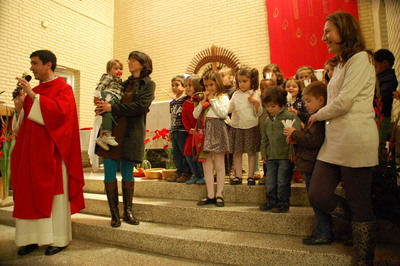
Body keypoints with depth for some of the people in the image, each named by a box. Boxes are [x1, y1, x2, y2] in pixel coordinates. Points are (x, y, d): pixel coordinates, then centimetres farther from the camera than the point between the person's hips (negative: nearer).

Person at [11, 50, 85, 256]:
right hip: (30, 150, 7)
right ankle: (33, 237, 15)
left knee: (54, 194, -2)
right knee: (30, 194, 6)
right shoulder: (33, 91, 17)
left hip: (51, 152, -7)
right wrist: (19, 107, -1)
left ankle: (58, 239, 7)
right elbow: (23, 122, 18)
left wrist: (33, 96, -18)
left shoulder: (63, 88, -2)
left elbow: (59, 111, -21)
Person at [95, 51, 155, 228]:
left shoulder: (148, 84, 5)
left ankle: (128, 211, 17)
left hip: (131, 133, -4)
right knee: (109, 171, 0)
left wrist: (112, 108, -14)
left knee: (127, 172, 2)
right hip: (112, 130, 4)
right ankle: (114, 214, 10)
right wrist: (103, 106, -4)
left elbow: (140, 106, -10)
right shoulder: (124, 84, 21)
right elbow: (112, 100, 20)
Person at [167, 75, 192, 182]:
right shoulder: (172, 102, 17)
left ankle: (187, 173, 10)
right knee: (176, 154, 12)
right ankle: (179, 171, 24)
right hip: (174, 132, 8)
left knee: (185, 152, -1)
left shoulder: (186, 100, -6)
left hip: (183, 130, -8)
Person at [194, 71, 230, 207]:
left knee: (219, 164, 1)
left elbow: (223, 113, -13)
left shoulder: (223, 97, 3)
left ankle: (219, 194, 10)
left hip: (217, 130, -5)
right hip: (205, 130, 5)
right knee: (206, 165, 5)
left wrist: (212, 100, -6)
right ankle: (210, 195, 13)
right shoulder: (203, 99, 18)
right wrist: (203, 101, -1)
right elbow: (195, 115, 7)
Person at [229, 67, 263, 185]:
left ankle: (251, 176, 15)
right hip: (236, 126, 3)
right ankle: (238, 176, 16)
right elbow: (229, 109, 13)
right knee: (237, 152, 6)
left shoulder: (254, 95, -1)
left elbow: (258, 114, -3)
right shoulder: (235, 94, 9)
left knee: (251, 152, 5)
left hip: (251, 127, -3)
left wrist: (257, 103, -19)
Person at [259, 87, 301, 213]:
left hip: (285, 156, -6)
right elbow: (264, 138, 19)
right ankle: (272, 202, 26)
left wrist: (292, 152, -14)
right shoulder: (267, 120, 13)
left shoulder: (290, 117, -7)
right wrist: (264, 153, 13)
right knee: (270, 182, 11)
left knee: (282, 182, 2)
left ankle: (284, 203, 18)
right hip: (271, 156, 6)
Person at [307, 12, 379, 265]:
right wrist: (321, 117, 7)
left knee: (359, 204, 1)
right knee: (318, 196, 1)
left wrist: (318, 115, 1)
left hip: (355, 139, -8)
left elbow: (344, 101, -14)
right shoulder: (342, 64, 23)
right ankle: (366, 225, 25)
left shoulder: (360, 58, -6)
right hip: (335, 139, 9)